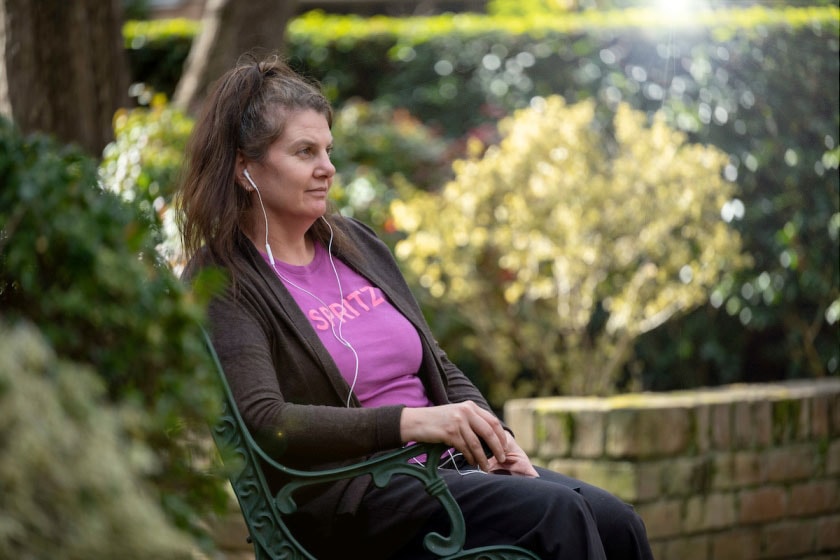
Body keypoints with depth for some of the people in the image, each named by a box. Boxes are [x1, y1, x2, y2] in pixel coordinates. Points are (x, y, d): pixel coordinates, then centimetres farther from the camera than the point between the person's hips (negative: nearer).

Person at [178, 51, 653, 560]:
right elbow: (264, 424, -21)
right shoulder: (223, 288, -6)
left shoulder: (354, 243, 16)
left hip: (443, 464, 7)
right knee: (557, 514, -26)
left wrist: (493, 439, 1)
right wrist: (409, 422, -29)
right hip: (351, 503, -7)